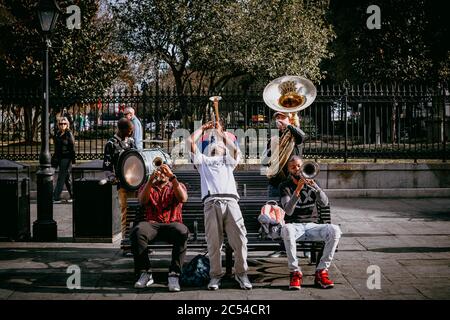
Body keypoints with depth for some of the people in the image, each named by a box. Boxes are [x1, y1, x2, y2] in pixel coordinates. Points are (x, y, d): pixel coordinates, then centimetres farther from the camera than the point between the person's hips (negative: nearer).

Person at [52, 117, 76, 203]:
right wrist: (54, 159, 17)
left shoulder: (69, 134, -8)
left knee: (61, 178, -7)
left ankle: (56, 197, -6)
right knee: (67, 178, 12)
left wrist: (72, 160, -14)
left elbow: (72, 147, -10)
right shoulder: (57, 134, 11)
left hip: (66, 158, -7)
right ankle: (72, 195, 20)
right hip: (60, 158, 7)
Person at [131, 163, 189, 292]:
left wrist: (172, 177, -16)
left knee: (182, 232, -37)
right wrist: (151, 180, -16)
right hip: (151, 224, 1)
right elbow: (142, 201, -3)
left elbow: (183, 198, -7)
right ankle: (144, 273, -25)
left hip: (172, 224, -1)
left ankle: (174, 274, -32)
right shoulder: (147, 187, 21)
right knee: (137, 231, -34)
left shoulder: (177, 186, 18)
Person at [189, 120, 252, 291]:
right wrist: (203, 128, 33)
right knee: (214, 242, -6)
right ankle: (215, 275, 3)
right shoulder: (203, 160, 30)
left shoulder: (228, 161, 33)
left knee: (239, 239, -9)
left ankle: (241, 273, 1)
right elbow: (192, 141, 20)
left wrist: (221, 133, 22)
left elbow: (236, 150, 12)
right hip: (211, 203, -1)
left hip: (231, 201, 1)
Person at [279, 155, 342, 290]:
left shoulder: (311, 184, 13)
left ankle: (321, 271, -21)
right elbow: (288, 211, -12)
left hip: (311, 225, 3)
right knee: (286, 229, -40)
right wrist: (297, 190, -23)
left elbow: (324, 202, -6)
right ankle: (295, 272, -29)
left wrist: (314, 185, -21)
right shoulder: (285, 186, 5)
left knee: (335, 230, -26)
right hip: (294, 226, -3)